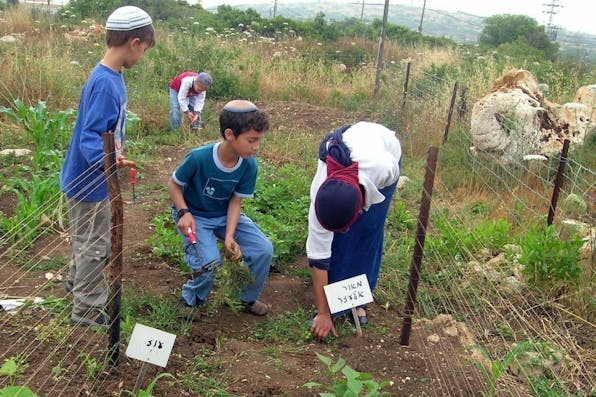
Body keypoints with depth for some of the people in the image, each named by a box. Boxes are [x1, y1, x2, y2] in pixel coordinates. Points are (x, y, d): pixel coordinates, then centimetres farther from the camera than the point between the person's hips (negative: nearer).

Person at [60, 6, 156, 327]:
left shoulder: (110, 77, 1)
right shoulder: (105, 83, -28)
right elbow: (90, 137, -33)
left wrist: (114, 155, 28)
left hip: (88, 178, 9)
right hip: (90, 182, -9)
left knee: (86, 238, 28)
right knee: (94, 246, 7)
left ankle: (77, 282, 50)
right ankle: (87, 310, 24)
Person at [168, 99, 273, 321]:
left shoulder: (249, 166, -17)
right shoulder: (199, 158, -28)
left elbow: (235, 202, -10)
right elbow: (174, 184, -11)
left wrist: (229, 236, -22)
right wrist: (184, 213, -26)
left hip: (225, 215, 4)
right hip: (194, 216, -4)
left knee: (264, 249, -11)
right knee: (209, 261, -28)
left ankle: (248, 298, 16)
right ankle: (191, 300, 6)